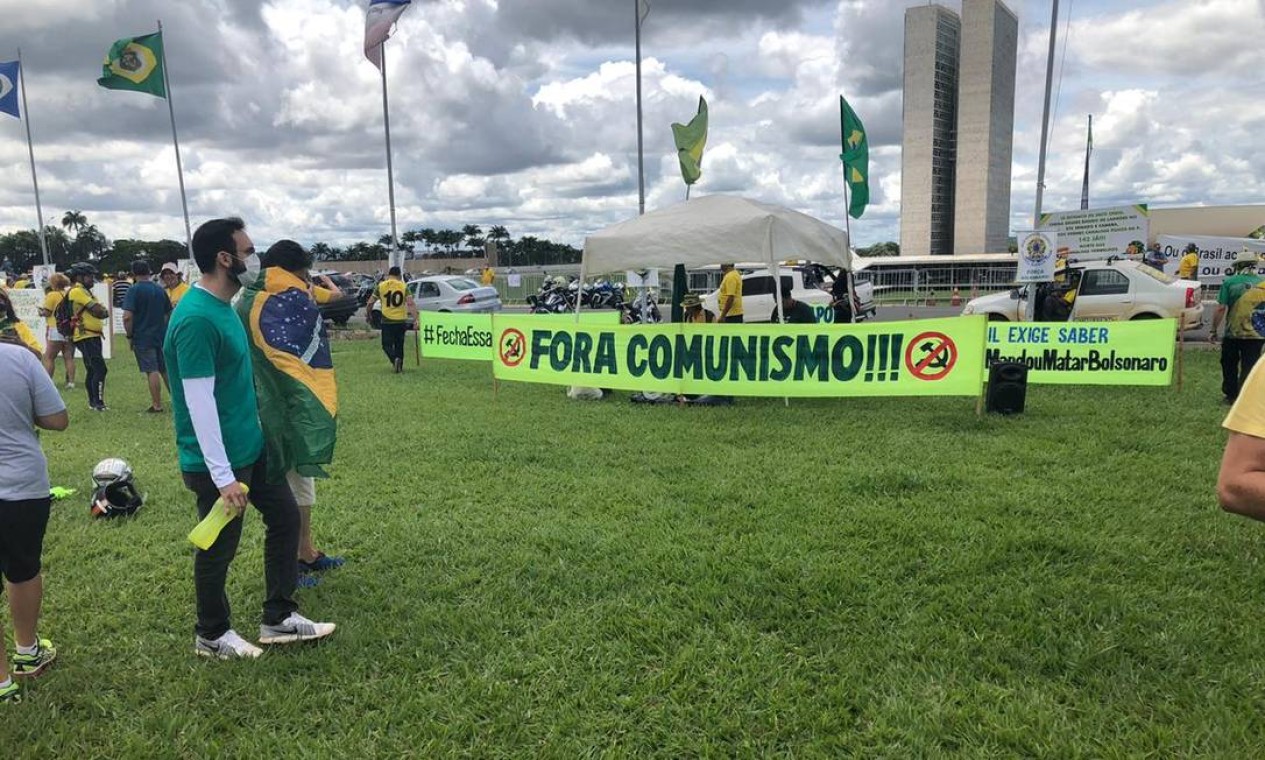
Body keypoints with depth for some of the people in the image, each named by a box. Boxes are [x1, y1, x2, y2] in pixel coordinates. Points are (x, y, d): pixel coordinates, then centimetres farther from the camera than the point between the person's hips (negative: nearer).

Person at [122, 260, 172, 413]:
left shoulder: (133, 290, -11)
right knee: (166, 369, 14)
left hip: (143, 338, -5)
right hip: (162, 336, 5)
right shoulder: (160, 289, 7)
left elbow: (127, 316, -19)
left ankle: (157, 405, 1)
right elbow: (169, 313, 16)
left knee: (152, 371, -3)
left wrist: (129, 335, -7)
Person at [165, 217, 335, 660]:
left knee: (285, 516, 14)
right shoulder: (196, 318, -23)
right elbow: (199, 403, -25)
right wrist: (223, 477, -24)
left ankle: (279, 620, 26)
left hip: (251, 447, 9)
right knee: (219, 549, 8)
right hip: (218, 461, -9)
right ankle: (211, 636, 30)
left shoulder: (223, 307, 7)